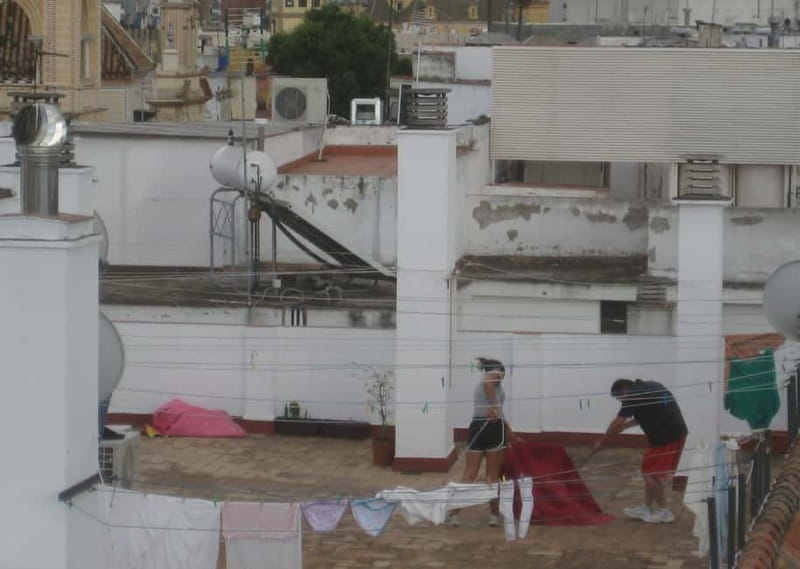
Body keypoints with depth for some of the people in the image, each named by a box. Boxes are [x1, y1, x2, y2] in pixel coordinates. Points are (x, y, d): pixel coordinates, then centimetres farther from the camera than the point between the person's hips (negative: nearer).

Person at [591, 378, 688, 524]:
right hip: (678, 432, 9)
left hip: (663, 437, -9)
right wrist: (627, 424, 31)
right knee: (651, 473, 18)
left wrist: (601, 441, 4)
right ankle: (647, 508, 24)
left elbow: (617, 423, -8)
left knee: (650, 473, 3)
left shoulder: (633, 396, -8)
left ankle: (663, 511, 9)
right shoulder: (652, 386, 16)